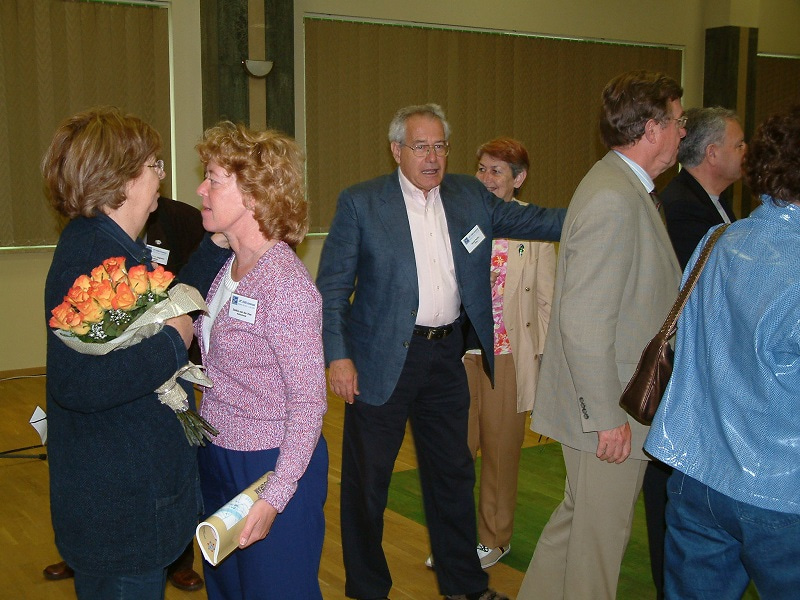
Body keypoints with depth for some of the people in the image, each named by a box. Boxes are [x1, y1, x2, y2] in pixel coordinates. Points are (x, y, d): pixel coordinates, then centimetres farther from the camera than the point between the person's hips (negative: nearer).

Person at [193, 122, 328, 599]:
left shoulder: (287, 285, -22)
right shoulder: (227, 271, 4)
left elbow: (308, 403, -21)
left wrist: (274, 498, -23)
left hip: (273, 467, -8)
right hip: (216, 459, 8)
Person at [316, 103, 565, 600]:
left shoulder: (470, 196, 6)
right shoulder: (360, 203, -7)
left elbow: (526, 220, 9)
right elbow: (332, 286, -7)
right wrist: (337, 355, -14)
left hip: (447, 354, 5)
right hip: (383, 358, -4)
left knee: (454, 474, 17)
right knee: (368, 479, 7)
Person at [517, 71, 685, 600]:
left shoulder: (627, 189, 11)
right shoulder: (612, 200, -22)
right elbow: (584, 322, -26)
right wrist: (607, 416, -22)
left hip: (614, 402, 10)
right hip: (611, 414, -10)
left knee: (579, 518, 22)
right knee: (602, 534, 7)